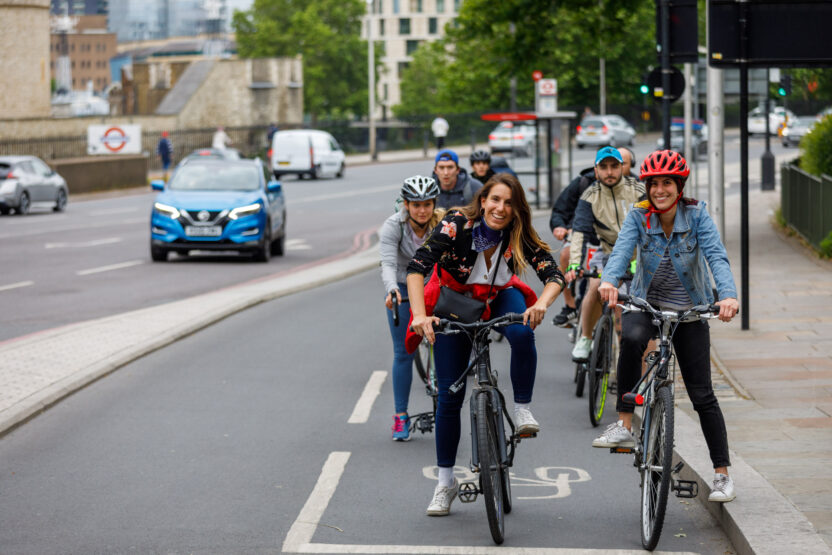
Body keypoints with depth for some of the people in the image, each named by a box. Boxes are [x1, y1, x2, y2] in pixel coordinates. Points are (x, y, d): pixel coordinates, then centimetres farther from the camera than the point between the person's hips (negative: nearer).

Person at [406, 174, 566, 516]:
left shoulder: (521, 237, -21)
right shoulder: (458, 224, -29)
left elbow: (554, 275, -27)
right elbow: (417, 266, -36)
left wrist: (542, 303, -49)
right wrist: (420, 315, -50)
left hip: (498, 298, 2)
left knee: (522, 334, -35)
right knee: (449, 396, -3)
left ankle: (522, 410, -13)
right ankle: (445, 482, 10)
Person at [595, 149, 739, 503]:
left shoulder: (696, 215, -12)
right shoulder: (639, 216, -9)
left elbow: (716, 256, -25)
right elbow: (622, 250, -25)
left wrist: (728, 295, -44)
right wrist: (609, 281, -47)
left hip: (689, 311, 0)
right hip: (646, 302, 0)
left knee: (702, 395, -1)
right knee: (631, 339, -36)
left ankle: (722, 474, 10)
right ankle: (623, 427, -26)